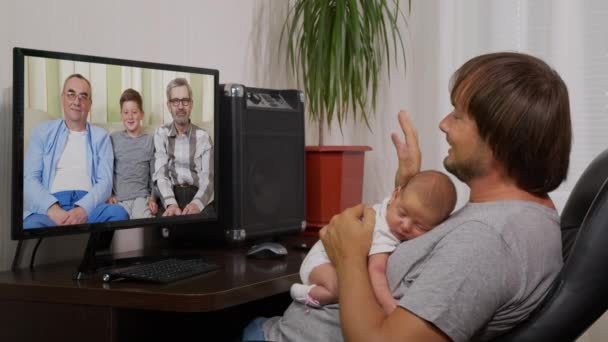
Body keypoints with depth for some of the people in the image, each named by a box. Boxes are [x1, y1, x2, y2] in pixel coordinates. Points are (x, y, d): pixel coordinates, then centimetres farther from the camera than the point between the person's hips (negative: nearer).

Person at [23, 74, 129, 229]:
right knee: (32, 225, -38)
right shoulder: (43, 132, 15)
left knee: (118, 213, -33)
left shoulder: (100, 136, 16)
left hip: (88, 206, 2)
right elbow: (29, 179, 4)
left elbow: (105, 182, 4)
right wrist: (53, 209, -17)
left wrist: (82, 209, -18)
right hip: (50, 206, -2)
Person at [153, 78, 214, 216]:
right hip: (171, 196, 0)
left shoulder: (203, 136, 8)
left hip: (197, 196, 1)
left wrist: (197, 203, -25)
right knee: (169, 218, -32)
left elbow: (207, 178, -3)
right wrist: (170, 204, -23)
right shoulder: (161, 134, 10)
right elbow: (160, 174, -2)